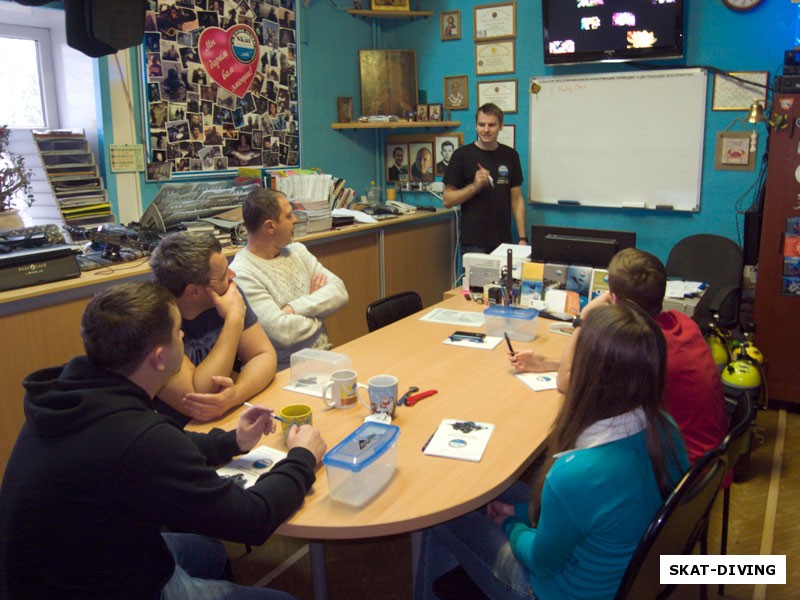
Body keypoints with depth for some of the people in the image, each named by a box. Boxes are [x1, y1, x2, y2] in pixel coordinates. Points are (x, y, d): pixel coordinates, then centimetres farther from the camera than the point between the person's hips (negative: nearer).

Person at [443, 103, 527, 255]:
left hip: (504, 241, 3)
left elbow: (516, 199, 9)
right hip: (474, 243, -3)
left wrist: (522, 237, 2)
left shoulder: (510, 155, 7)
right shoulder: (462, 155, -4)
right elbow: (447, 200, -3)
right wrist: (474, 186, -18)